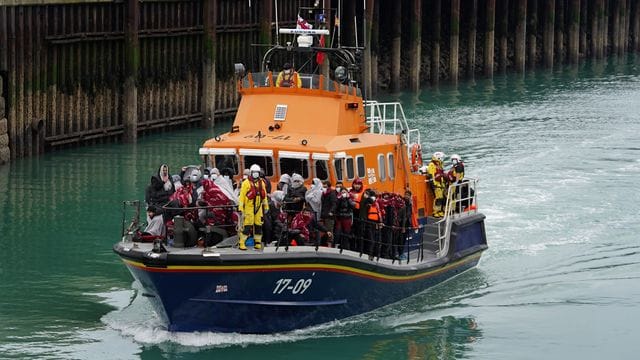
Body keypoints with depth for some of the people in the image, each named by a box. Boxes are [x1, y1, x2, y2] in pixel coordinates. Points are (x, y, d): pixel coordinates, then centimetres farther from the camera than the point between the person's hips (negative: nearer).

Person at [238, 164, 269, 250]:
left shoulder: (262, 183, 14)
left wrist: (266, 206, 21)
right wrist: (241, 208, -10)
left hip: (258, 207, 5)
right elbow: (241, 196, -5)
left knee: (258, 225, 7)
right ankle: (242, 243, -9)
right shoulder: (246, 183, -3)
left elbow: (264, 195, 23)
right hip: (249, 207, -5)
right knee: (247, 225, -11)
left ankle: (258, 242, 15)